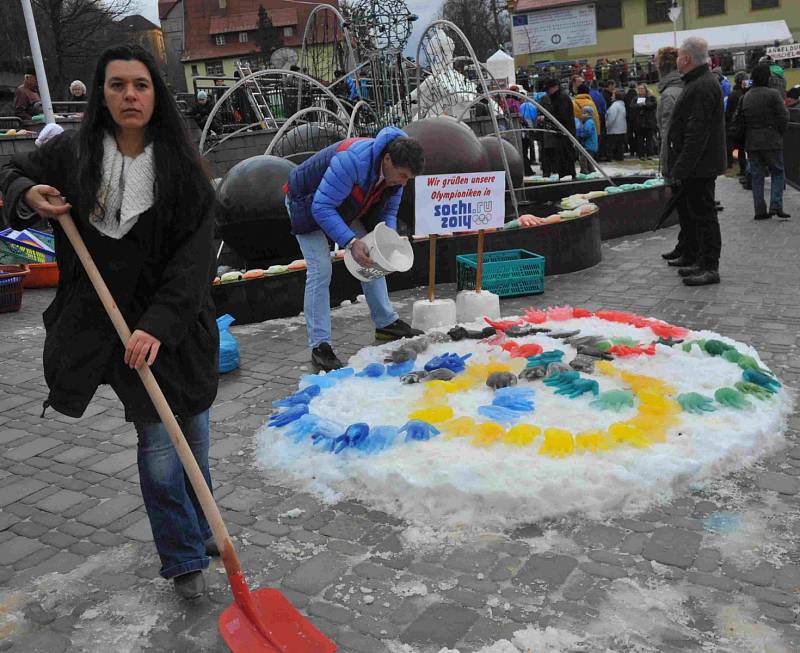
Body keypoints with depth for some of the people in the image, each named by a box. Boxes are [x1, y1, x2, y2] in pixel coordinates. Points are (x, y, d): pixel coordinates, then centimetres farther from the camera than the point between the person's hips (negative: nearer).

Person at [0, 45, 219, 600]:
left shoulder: (182, 164, -6)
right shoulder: (72, 152, -1)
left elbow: (195, 258, -13)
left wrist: (159, 324, -25)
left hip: (176, 322, 1)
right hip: (105, 321, 0)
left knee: (193, 435, 13)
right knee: (159, 445, -3)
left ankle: (196, 530, 41)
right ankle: (185, 558, 18)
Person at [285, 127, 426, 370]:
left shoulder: (396, 170, -15)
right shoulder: (352, 161, -41)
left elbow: (388, 210, -1)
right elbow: (322, 208, -38)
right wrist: (351, 241, -44)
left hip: (344, 207, 8)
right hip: (307, 202, -8)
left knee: (372, 259, 7)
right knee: (320, 270, -16)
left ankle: (386, 323, 20)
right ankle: (320, 346, -11)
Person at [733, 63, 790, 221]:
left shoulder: (745, 97, 6)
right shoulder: (773, 94, -9)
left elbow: (737, 120, 9)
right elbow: (783, 117, -9)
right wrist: (780, 133, 6)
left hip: (751, 143, 4)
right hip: (771, 142, -4)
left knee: (756, 175, 8)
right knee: (778, 172, 6)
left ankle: (760, 210, 7)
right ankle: (776, 206, -6)